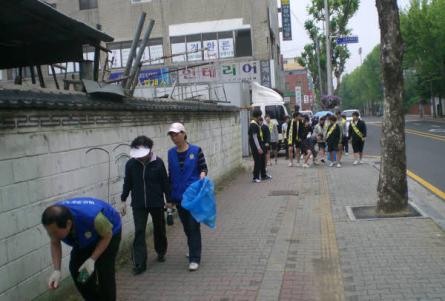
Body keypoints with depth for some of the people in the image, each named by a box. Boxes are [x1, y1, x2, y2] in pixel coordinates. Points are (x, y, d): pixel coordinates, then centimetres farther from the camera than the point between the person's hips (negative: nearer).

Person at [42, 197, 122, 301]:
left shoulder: (91, 217, -44)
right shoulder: (53, 221, -29)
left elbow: (107, 235, -23)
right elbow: (55, 243, -10)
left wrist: (92, 259, -30)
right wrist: (57, 270, -21)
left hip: (106, 232, -5)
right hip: (84, 235, 5)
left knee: (104, 271, -11)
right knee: (76, 268, -2)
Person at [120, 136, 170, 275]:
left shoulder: (158, 163, -10)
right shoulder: (131, 164, -6)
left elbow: (165, 182, -3)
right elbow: (127, 183, 5)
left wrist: (169, 200, 0)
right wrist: (123, 200, 5)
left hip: (157, 203, 0)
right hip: (138, 205, 0)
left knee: (159, 229, 16)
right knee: (139, 232, -4)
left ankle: (161, 252, 40)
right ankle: (139, 264, 0)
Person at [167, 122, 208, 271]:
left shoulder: (196, 150, -7)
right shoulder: (171, 153, 5)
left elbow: (204, 168, 1)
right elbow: (171, 174, 11)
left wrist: (202, 174, -24)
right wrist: (170, 197, 13)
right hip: (178, 196, 4)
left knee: (193, 226, -5)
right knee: (186, 226, 14)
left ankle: (195, 258, 0)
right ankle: (193, 250, 34)